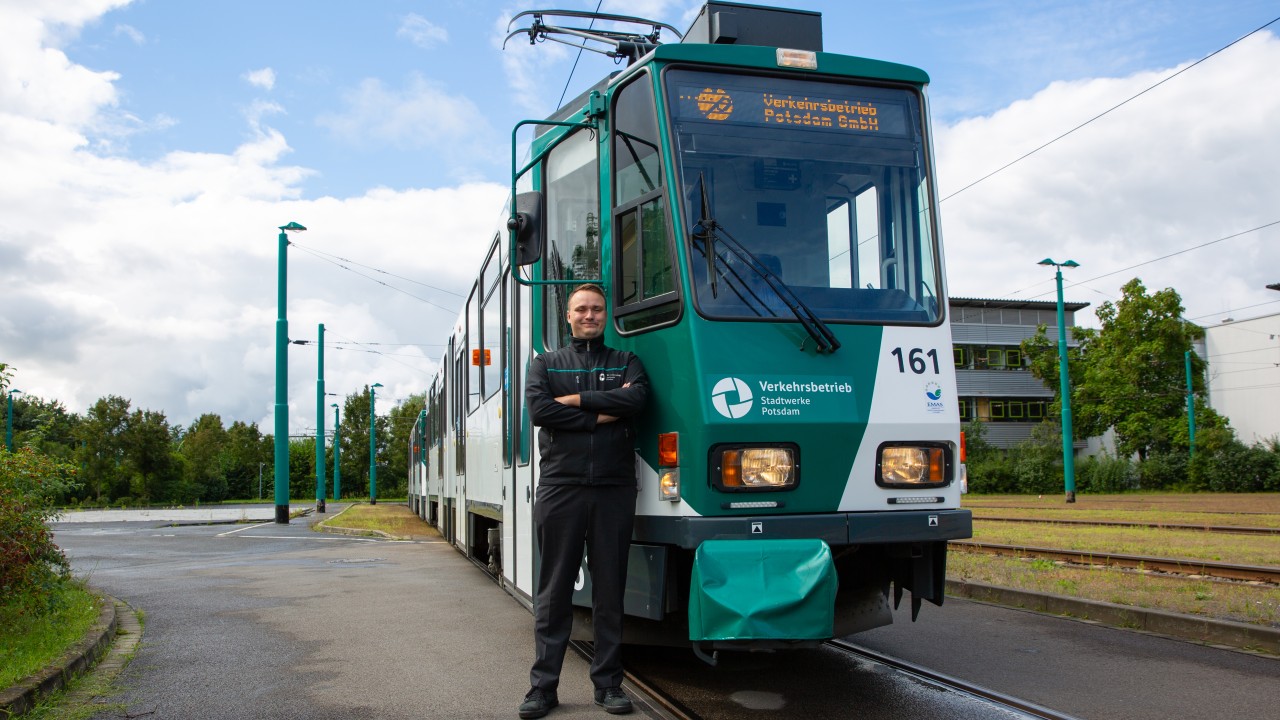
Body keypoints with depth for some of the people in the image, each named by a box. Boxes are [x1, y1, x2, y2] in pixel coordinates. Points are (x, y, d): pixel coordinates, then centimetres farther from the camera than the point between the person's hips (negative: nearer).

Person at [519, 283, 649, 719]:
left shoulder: (626, 362, 14)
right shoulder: (546, 364, 14)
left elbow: (635, 399, -9)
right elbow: (538, 409, -6)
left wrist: (574, 399, -8)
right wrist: (603, 414, -9)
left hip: (614, 489, 1)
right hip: (560, 487, 0)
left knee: (610, 589, 6)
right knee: (554, 590, 3)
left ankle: (608, 683, 16)